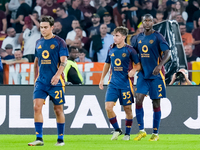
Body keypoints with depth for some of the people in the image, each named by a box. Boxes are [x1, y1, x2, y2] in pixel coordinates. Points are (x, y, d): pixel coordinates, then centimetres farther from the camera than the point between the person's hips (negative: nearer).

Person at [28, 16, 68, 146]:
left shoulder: (59, 42, -4)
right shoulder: (39, 43, 12)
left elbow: (63, 61, -12)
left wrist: (57, 75, -28)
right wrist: (35, 79, 20)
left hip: (56, 82, -4)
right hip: (41, 81, 4)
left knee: (58, 110, 3)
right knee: (37, 107, -11)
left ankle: (61, 139, 15)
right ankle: (39, 139, -11)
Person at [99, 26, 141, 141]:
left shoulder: (130, 50, -5)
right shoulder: (111, 49, 8)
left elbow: (139, 64, -1)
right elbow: (107, 64, 21)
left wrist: (134, 70, -22)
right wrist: (102, 79, 21)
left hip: (126, 83, -4)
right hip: (113, 83, 4)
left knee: (128, 109, 4)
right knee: (108, 107, -9)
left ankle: (127, 133, 18)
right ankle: (117, 130, 8)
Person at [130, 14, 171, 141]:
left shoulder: (157, 37, -5)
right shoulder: (138, 38, 10)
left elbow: (167, 52, -12)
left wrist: (160, 65, -26)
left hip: (155, 75, -4)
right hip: (143, 75, 4)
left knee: (156, 104, 2)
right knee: (138, 100, -9)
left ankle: (155, 133, 9)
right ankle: (141, 131, 2)